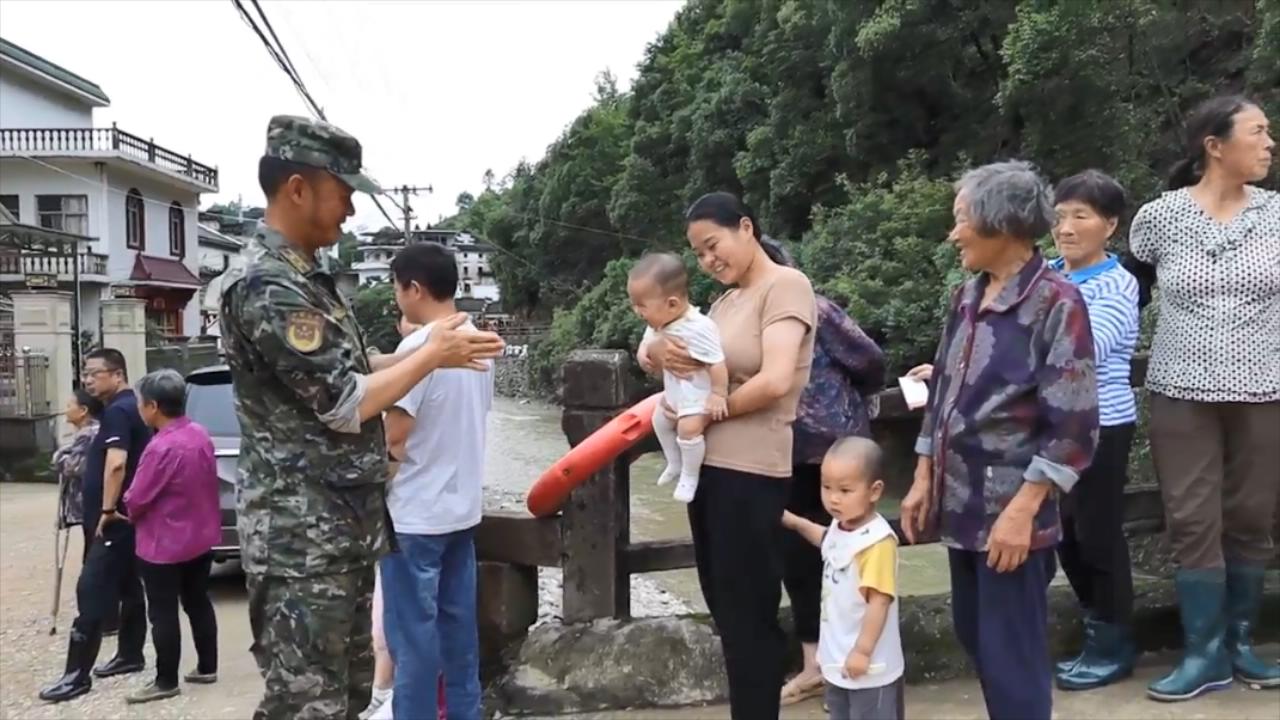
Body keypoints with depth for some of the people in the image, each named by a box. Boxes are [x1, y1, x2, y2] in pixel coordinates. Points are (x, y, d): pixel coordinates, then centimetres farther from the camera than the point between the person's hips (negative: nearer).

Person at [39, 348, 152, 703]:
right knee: (128, 587, 16)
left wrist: (107, 509, -24)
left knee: (91, 591, -9)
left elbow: (116, 464, -28)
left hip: (116, 518, -11)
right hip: (129, 515, 11)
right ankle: (130, 655, 26)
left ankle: (78, 674, -7)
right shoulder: (130, 407, 15)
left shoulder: (117, 411, -16)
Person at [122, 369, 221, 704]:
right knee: (198, 603, 17)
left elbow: (136, 500, -15)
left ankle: (166, 681, 11)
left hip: (164, 545, -8)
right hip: (201, 537, 8)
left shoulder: (161, 448, -25)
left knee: (163, 613, 3)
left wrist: (128, 512, 5)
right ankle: (207, 667, 25)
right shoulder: (201, 434, 0)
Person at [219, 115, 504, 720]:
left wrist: (430, 350, 9)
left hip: (344, 527, 10)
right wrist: (432, 354, -8)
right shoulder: (265, 286, -19)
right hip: (301, 539, -10)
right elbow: (344, 404, -20)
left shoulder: (309, 278, 13)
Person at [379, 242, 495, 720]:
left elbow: (394, 435, -19)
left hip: (417, 513, -8)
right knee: (458, 621, 15)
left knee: (413, 630, 2)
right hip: (463, 505, 8)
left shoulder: (418, 346, -18)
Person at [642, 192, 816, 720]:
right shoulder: (725, 301, 16)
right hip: (707, 464, 8)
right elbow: (650, 354, 14)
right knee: (725, 608, 16)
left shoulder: (785, 285, -8)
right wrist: (660, 350, -10)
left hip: (750, 472, -8)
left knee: (749, 614, 3)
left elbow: (775, 380, -21)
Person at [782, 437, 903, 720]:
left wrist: (863, 651, -25)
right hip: (838, 658, 9)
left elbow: (879, 601, -27)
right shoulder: (839, 528, 0)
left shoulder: (877, 542, -27)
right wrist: (794, 522, 25)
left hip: (870, 666, -9)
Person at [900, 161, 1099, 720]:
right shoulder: (967, 297, 9)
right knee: (973, 635, 17)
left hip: (1009, 512, -7)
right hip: (961, 503, 7)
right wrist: (924, 479, 12)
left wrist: (1022, 510, -18)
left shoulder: (1057, 303, -13)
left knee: (1011, 656, 2)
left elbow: (1073, 425, -16)